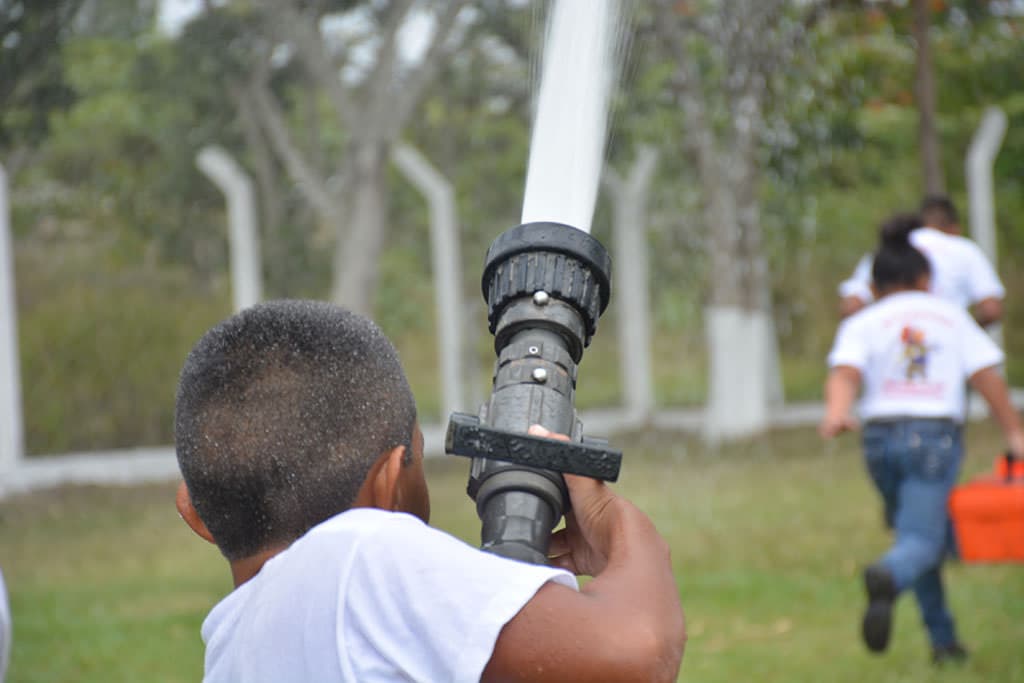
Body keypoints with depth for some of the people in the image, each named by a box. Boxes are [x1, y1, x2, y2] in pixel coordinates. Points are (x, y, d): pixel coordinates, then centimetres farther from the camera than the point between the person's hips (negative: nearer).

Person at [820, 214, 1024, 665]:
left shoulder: (862, 324, 11)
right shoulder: (952, 317, 14)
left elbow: (845, 373, -9)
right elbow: (988, 377, 4)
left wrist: (836, 414, -24)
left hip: (882, 437, 2)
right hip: (938, 434, -2)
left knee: (919, 533, 18)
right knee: (920, 540, -12)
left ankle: (943, 639, 18)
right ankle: (888, 577, -47)